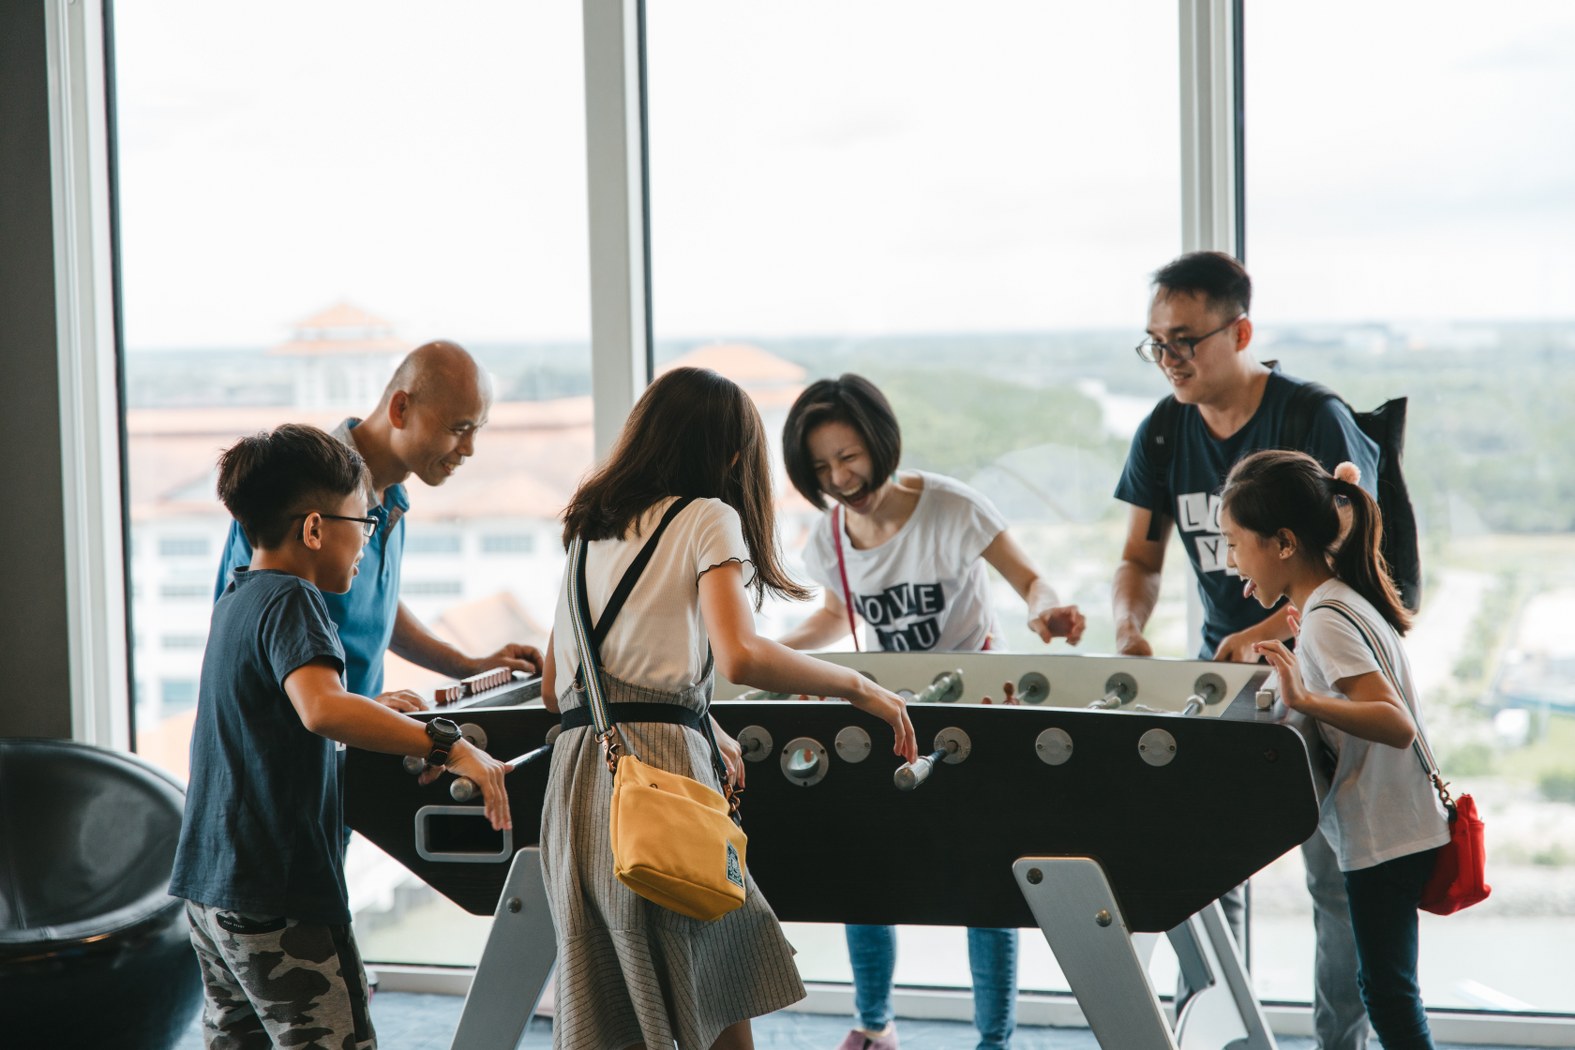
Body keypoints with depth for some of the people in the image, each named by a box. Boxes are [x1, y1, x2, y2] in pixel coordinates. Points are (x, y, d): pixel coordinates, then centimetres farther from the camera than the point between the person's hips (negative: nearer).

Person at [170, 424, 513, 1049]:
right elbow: (321, 707, -33)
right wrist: (445, 747, -34)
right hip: (279, 900, -10)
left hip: (211, 887, 10)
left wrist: (382, 714, 44)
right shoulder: (290, 600, -14)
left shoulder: (236, 599, 16)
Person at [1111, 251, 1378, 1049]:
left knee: (1337, 876, 0)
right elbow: (1141, 558, 8)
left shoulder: (1317, 422, -16)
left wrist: (1262, 637, -32)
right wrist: (1130, 630, -14)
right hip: (1219, 672, 5)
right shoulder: (1163, 435, 1)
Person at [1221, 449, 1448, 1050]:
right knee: (1385, 985, 15)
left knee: (1386, 989, -4)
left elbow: (1397, 723, -29)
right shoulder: (1338, 600, 8)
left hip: (1385, 835, -10)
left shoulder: (1327, 620, -21)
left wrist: (1305, 700, -40)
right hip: (1394, 827, 10)